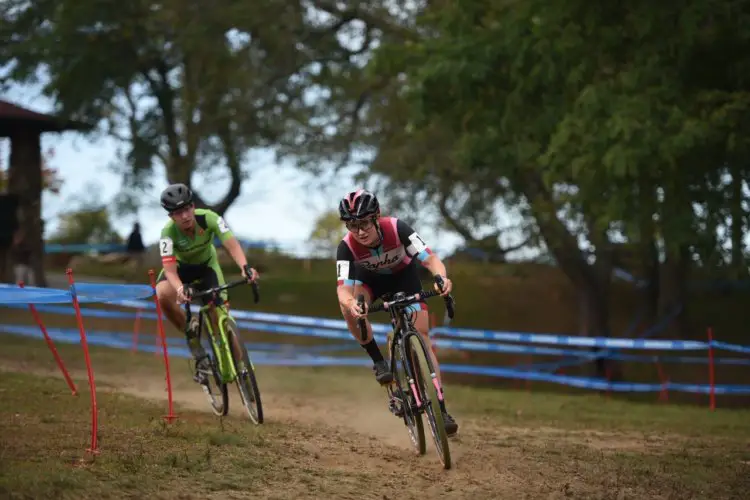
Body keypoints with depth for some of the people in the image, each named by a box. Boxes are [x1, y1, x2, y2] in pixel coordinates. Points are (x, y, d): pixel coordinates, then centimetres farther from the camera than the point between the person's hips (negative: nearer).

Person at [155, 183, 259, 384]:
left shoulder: (208, 218, -30)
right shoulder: (169, 232, -31)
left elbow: (231, 244, -39)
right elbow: (170, 269, -38)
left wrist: (245, 266, -59)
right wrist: (180, 289, -60)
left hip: (207, 266, 0)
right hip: (181, 267, 0)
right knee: (163, 294, -34)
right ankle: (191, 333, -11)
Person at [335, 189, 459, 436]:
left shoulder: (396, 228, -35)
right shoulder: (347, 246, -32)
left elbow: (431, 259, -39)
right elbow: (343, 289, -40)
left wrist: (442, 278, -61)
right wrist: (350, 303, -65)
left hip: (404, 276, -1)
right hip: (370, 279, 1)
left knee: (421, 337, -12)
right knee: (349, 307, -33)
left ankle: (441, 408, -8)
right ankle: (378, 361, -13)